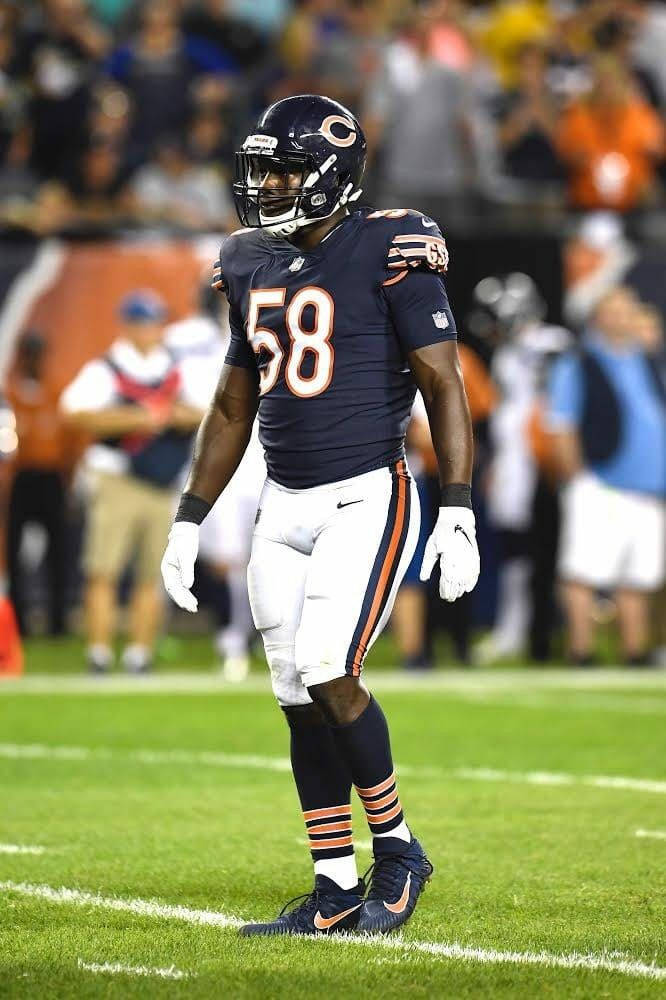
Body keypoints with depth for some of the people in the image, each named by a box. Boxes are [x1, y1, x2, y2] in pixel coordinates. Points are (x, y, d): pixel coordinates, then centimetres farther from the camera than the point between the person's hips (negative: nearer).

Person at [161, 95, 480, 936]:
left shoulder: (390, 253, -9)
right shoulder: (255, 268, 11)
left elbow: (444, 388, -10)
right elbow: (232, 408, 19)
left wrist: (459, 517, -16)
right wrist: (188, 522, 17)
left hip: (366, 500, -7)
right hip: (283, 509, 7)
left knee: (327, 676, -17)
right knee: (302, 702, 5)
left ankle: (397, 849, 2)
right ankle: (335, 892, 12)